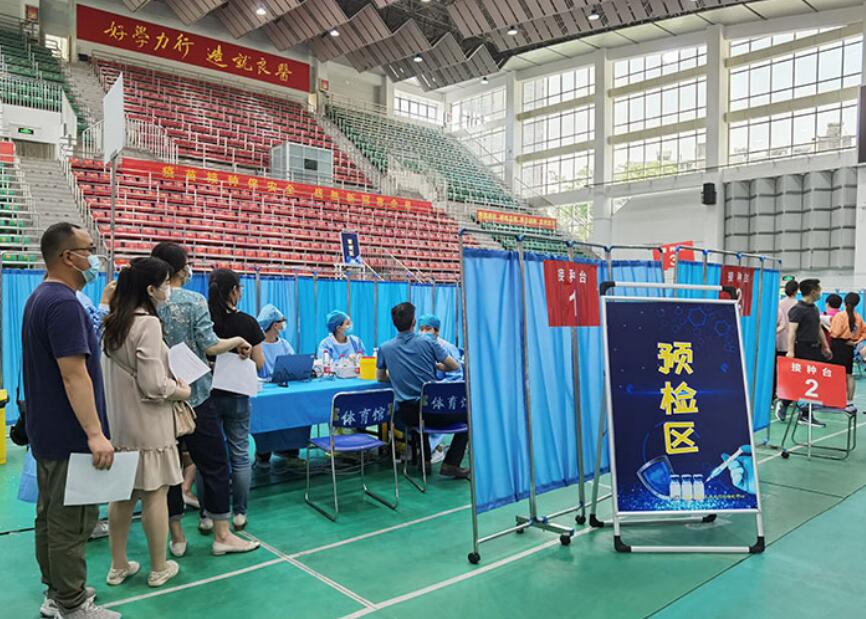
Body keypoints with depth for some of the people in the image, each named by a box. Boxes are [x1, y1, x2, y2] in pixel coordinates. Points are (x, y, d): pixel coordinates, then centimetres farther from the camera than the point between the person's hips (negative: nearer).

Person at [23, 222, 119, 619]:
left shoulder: (40, 298, 11)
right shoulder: (64, 303, -21)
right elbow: (74, 375, -27)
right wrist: (95, 434, -27)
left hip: (48, 432, 11)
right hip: (69, 435, -11)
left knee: (51, 514, 18)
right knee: (71, 521, 0)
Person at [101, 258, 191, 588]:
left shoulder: (113, 322, 7)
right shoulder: (148, 323, -19)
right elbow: (153, 385, -22)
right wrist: (182, 391, -5)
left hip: (118, 422, 8)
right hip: (146, 424, -8)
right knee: (154, 494, 4)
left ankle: (118, 565, 27)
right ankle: (159, 568, 17)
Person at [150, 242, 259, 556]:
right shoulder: (194, 301, -10)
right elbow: (210, 346, -15)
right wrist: (237, 341, 1)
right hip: (194, 395, -4)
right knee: (215, 464, 6)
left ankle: (177, 537, 20)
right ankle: (222, 535, 13)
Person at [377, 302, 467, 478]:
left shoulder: (385, 348, -2)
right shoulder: (427, 342, -8)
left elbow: (381, 378, 14)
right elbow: (454, 366, 1)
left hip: (407, 415, 3)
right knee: (467, 414, 20)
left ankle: (424, 459, 33)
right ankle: (450, 464, 11)